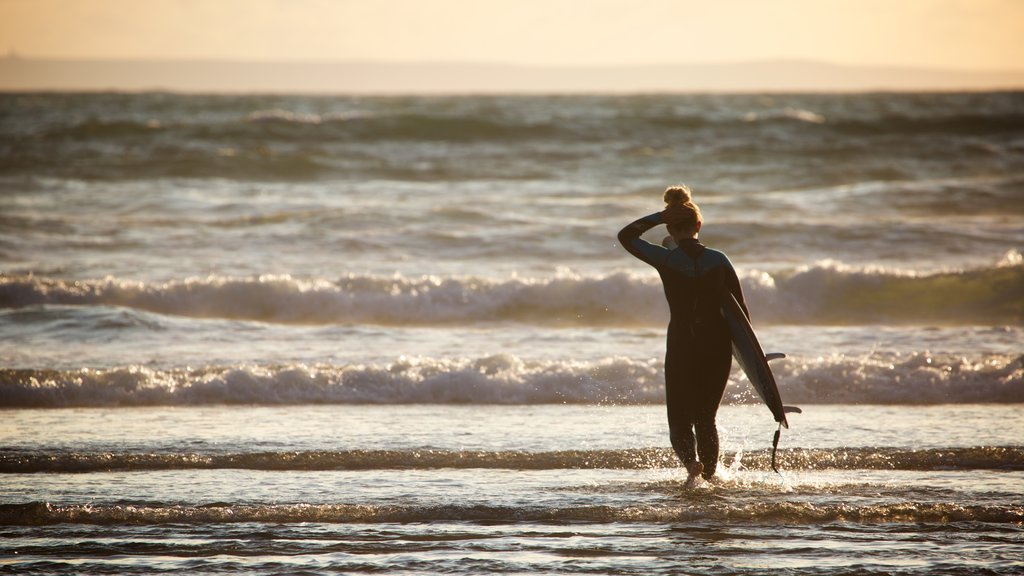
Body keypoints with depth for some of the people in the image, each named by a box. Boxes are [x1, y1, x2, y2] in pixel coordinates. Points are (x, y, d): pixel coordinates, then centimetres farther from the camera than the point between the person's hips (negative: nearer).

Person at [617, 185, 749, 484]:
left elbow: (626, 236, 7)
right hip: (718, 348, 2)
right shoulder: (719, 260, -2)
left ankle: (691, 460, -24)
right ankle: (710, 475, 16)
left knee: (680, 420, 5)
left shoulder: (666, 259, -9)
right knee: (706, 418, 19)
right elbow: (740, 309, 1)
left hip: (681, 348, -2)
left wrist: (659, 217, 4)